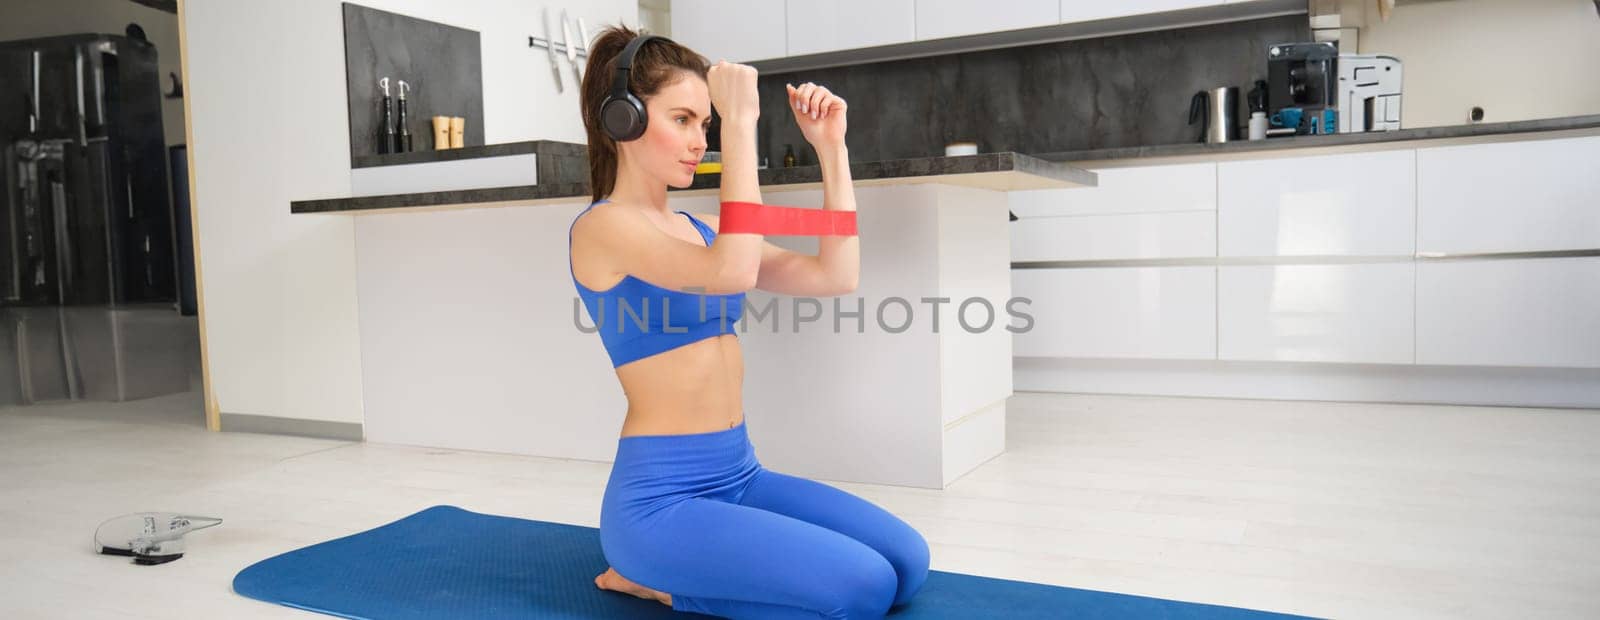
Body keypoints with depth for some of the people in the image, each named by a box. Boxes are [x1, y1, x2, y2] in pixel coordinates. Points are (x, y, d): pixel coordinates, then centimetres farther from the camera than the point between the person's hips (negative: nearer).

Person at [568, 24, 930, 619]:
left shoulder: (699, 227, 13)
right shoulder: (603, 227, -11)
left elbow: (835, 276, 6)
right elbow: (732, 272, -29)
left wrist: (831, 148, 2)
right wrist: (740, 123, -24)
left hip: (739, 476, 8)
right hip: (660, 497, -8)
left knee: (906, 561, -3)